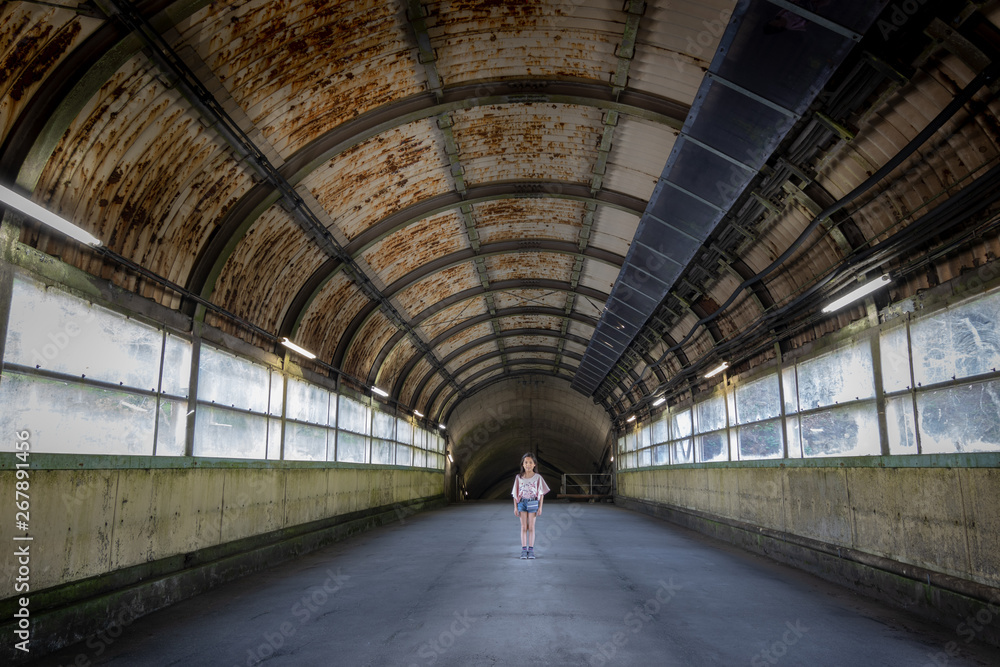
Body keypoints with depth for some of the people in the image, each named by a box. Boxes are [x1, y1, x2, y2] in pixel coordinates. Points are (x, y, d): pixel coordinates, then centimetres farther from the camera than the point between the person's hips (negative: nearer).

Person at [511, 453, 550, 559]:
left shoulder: (537, 477, -1)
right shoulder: (519, 477, 1)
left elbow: (541, 493, 2)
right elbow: (515, 494, 5)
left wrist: (540, 507, -3)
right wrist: (515, 507, 1)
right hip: (522, 502, 1)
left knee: (531, 527, 2)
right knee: (524, 527, 3)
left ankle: (531, 549, 7)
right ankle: (524, 549, 7)